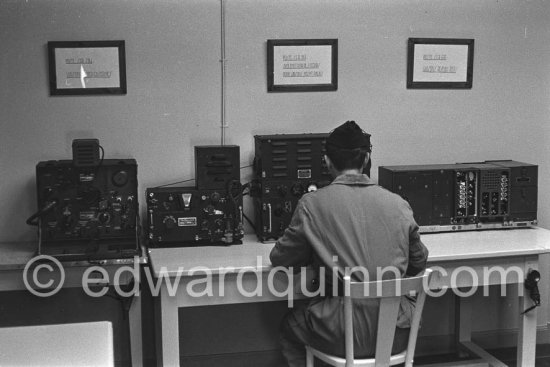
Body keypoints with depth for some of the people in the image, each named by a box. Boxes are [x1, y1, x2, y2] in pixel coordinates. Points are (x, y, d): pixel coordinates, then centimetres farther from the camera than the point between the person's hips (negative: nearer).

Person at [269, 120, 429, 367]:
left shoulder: (312, 204, -6)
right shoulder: (398, 204, 3)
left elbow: (280, 260, 4)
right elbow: (418, 264, 14)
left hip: (344, 336, -3)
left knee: (289, 327, 28)